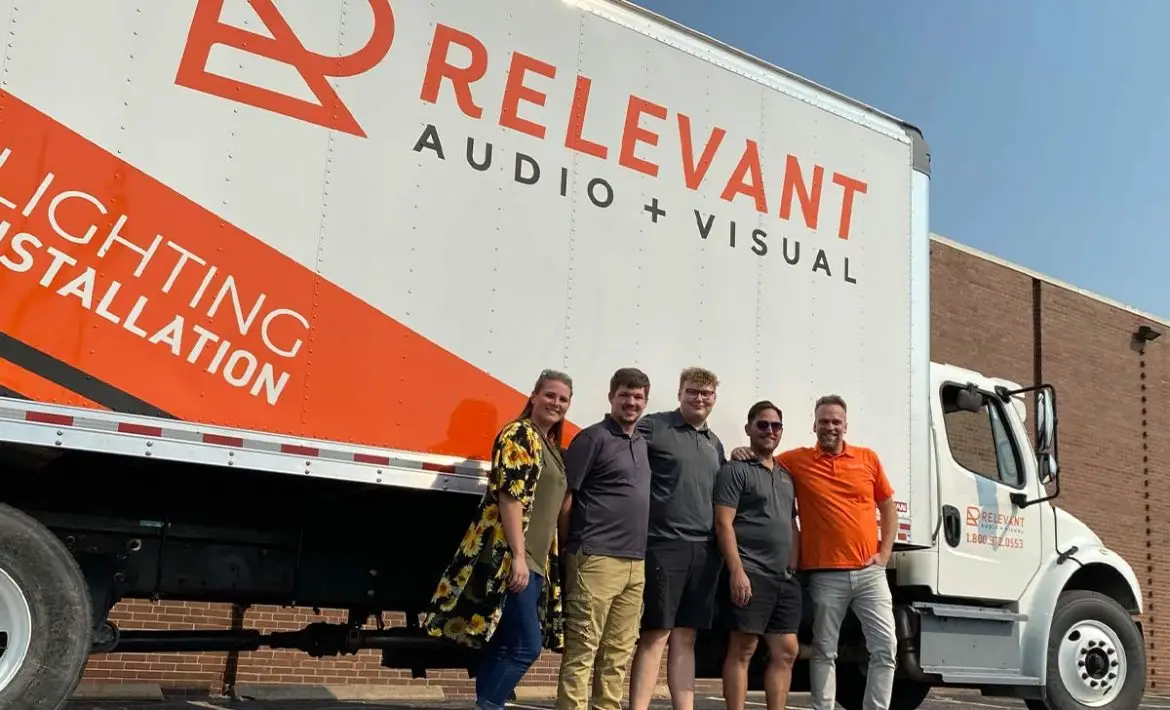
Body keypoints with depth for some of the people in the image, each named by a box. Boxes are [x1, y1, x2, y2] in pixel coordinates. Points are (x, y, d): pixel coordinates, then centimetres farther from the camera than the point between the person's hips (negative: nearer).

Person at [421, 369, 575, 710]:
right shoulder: (520, 435, -8)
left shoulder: (552, 446, 20)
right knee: (526, 645, -12)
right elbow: (510, 496, -17)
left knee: (503, 645, 9)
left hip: (535, 560, 9)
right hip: (510, 557, -9)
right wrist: (518, 556, -22)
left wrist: (536, 559, 18)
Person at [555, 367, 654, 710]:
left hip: (635, 563, 7)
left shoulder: (642, 443, 17)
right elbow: (564, 498, -6)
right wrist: (568, 549, -6)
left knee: (618, 651, 10)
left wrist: (640, 553, 16)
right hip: (596, 560, -7)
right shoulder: (592, 438, -5)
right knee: (582, 650, -5)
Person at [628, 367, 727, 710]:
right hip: (664, 545, -6)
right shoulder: (653, 426, -2)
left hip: (704, 549, 6)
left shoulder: (715, 443, 18)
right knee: (655, 635, -4)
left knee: (685, 638, 10)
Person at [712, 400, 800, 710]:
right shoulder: (735, 470, -2)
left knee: (786, 651, 7)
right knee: (743, 649, -6)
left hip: (785, 578, 8)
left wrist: (793, 568, 12)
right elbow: (723, 523, -10)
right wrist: (737, 571, -19)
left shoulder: (786, 476, 21)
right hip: (750, 574, -8)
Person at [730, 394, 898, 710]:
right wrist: (744, 455, -10)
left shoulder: (868, 458, 7)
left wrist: (884, 552, 6)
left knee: (885, 646, -1)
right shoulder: (796, 461, 2)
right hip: (825, 576, -2)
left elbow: (888, 507, 15)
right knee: (824, 651, 7)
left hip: (870, 572, 2)